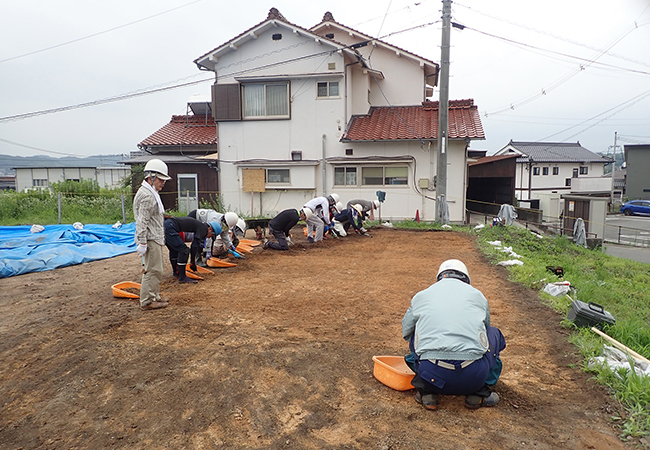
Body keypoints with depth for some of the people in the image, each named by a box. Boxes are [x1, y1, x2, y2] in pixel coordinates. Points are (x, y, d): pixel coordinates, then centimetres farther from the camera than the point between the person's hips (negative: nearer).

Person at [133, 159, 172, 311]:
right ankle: (147, 301, 1)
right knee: (153, 270, -6)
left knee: (154, 269, 17)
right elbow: (142, 221, -22)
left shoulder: (151, 193, 18)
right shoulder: (147, 195, -17)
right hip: (150, 239, -11)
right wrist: (142, 242, -23)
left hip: (155, 238, 11)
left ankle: (154, 296, 27)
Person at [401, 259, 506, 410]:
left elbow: (406, 332, 34)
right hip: (473, 378, 0)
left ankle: (426, 391, 17)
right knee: (494, 334, 28)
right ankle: (478, 393, 20)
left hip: (433, 376, 0)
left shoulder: (420, 296, 18)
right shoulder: (477, 295, 18)